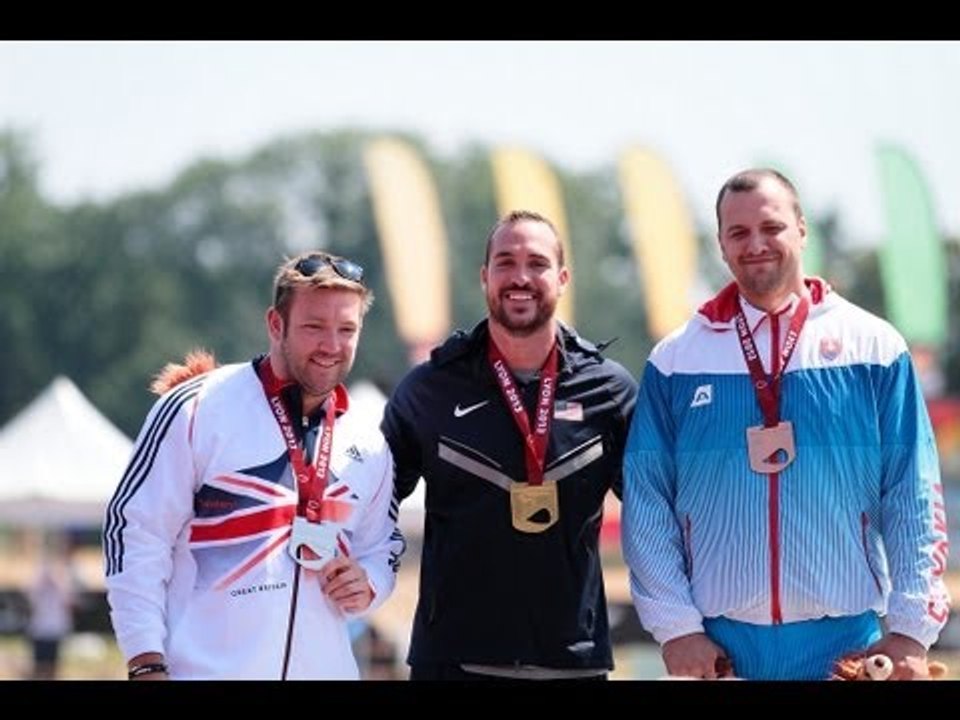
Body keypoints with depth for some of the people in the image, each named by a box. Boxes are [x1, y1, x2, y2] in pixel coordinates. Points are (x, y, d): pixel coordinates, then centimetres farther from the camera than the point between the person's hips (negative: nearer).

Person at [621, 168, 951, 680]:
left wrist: (912, 629, -5)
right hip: (720, 643, 0)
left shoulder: (872, 347, 2)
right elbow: (646, 501, 3)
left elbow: (913, 497, 1)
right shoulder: (676, 359, 4)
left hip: (848, 640, 0)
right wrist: (676, 627, -5)